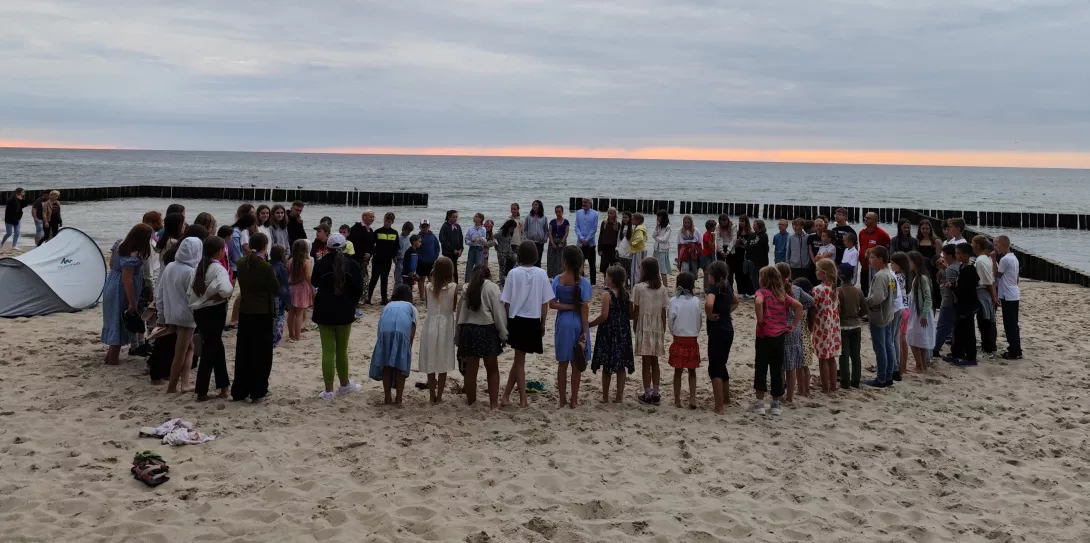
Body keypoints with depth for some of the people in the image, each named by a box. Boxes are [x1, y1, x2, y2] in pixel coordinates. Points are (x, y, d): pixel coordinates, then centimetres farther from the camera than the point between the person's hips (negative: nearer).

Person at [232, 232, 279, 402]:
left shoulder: (241, 263, 1)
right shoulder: (265, 266, -16)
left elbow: (241, 282, 12)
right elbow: (276, 289, -9)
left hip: (245, 312, 5)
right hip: (263, 313, -5)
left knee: (243, 352, 12)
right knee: (261, 353, 4)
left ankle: (239, 391, 16)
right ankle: (257, 391, 7)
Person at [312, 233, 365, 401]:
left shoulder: (320, 264, -6)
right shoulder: (352, 264, -6)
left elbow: (314, 283, 11)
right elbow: (359, 290, -4)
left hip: (324, 311, 0)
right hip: (344, 312, 0)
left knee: (328, 351, 1)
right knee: (342, 350, 14)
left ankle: (328, 391, 2)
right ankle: (344, 385, 27)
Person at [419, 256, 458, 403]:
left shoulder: (430, 286, -4)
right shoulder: (453, 287, -9)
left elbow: (429, 306, 8)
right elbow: (454, 307, 0)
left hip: (431, 325, 1)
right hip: (445, 326, -1)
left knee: (430, 363, 10)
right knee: (443, 364, 9)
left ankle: (432, 396, 14)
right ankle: (439, 396, 13)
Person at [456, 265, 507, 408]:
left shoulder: (467, 288, 11)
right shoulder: (492, 287, -2)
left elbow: (460, 312, 11)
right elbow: (499, 312, -7)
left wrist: (458, 337, 14)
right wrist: (503, 334, -2)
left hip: (468, 329, 4)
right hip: (487, 329, -4)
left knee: (471, 368, 13)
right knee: (492, 369, 8)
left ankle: (470, 400, 23)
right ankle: (493, 402, 8)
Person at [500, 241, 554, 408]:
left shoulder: (514, 273, -8)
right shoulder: (541, 274, -5)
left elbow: (507, 302, -5)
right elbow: (545, 303, -1)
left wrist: (506, 322, 8)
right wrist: (542, 324, 10)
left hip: (516, 320, 0)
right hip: (533, 322, 0)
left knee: (519, 360, 13)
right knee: (519, 360, 11)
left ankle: (523, 399, 15)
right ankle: (506, 396, 16)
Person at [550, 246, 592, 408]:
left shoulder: (558, 279, -6)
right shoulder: (583, 282, -11)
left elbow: (552, 304, -11)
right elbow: (584, 308, -12)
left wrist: (569, 307, -7)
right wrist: (584, 331, -9)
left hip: (562, 323, 2)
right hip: (577, 323, -2)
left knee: (562, 363, 12)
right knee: (576, 364, 9)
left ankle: (562, 400, 17)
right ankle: (574, 400, 15)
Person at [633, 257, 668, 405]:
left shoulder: (638, 287, -10)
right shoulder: (662, 288, 0)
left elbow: (635, 311, -7)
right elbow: (664, 313, 2)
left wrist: (634, 327, 5)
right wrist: (663, 331, 10)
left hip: (644, 329, -3)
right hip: (658, 329, 3)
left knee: (646, 363, 3)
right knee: (654, 362, 13)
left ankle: (647, 395, 6)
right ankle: (655, 394, 15)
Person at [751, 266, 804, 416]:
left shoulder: (762, 292, -6)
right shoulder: (782, 294, 9)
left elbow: (758, 302, -29)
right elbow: (799, 306, 1)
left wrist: (760, 320, -18)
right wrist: (794, 325, 4)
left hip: (765, 335, -4)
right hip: (780, 336, 4)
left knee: (761, 368, 5)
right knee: (777, 370, 9)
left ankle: (759, 403, 7)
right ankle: (776, 405, 14)